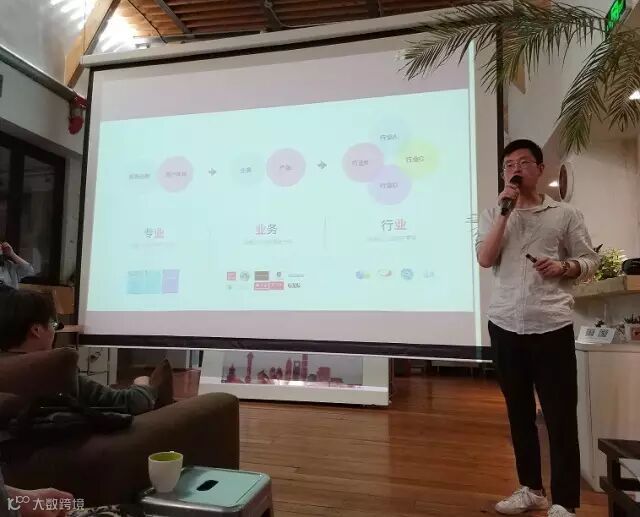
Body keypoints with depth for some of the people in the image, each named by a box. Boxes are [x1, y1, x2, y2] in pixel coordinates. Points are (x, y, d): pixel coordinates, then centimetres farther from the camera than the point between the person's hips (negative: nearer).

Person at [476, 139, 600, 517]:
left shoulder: (566, 214, 6)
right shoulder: (494, 215, 11)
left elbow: (590, 262, 8)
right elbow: (485, 259, -5)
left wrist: (563, 267, -13)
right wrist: (505, 211, -7)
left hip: (552, 326, -2)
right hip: (506, 326, 3)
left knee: (561, 416, 0)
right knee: (520, 412, 13)